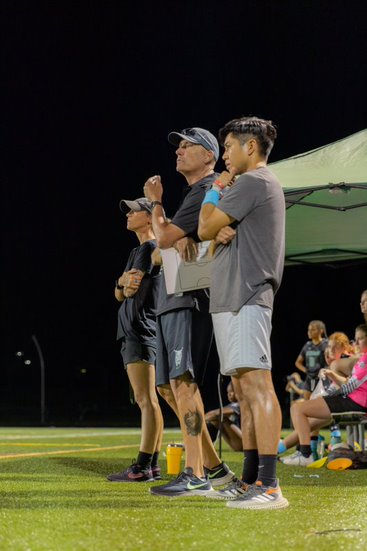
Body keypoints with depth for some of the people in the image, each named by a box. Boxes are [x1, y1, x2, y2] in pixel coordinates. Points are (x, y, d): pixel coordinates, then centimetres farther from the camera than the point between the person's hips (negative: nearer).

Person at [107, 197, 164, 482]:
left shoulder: (150, 247, -7)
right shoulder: (136, 252, 23)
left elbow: (131, 287, -15)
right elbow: (120, 294, 18)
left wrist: (125, 283, 7)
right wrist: (123, 283, -3)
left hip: (143, 331, -10)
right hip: (132, 332, 10)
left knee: (146, 399, -14)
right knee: (146, 400, 7)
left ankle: (143, 466, -19)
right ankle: (153, 465, 8)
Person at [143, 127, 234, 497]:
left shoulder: (208, 189, -6)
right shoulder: (195, 193, 25)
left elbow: (163, 238, -10)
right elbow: (170, 239, 12)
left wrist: (155, 202, 7)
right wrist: (181, 239, -12)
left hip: (190, 299, -11)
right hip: (170, 300, 11)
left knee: (182, 382, -18)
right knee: (168, 387, 10)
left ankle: (196, 476, -20)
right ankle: (213, 467, 14)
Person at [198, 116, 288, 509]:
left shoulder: (252, 182, -8)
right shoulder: (265, 186, 25)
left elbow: (205, 229, -7)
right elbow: (217, 236, 22)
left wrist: (214, 192, 9)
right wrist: (220, 231, -2)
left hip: (245, 298, -11)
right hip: (232, 299, 11)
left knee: (256, 383, -16)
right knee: (244, 388, 10)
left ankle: (269, 485, -22)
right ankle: (250, 480, 13)